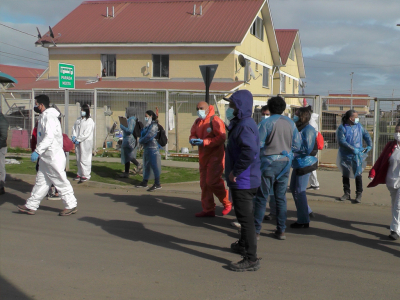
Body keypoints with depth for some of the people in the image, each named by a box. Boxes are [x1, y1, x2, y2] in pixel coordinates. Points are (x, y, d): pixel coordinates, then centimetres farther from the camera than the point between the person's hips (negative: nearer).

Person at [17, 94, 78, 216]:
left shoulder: (48, 116, -16)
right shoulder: (45, 116, 16)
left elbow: (49, 137, -26)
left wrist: (37, 151, -27)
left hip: (53, 157, -10)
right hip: (46, 157, 10)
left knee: (60, 182, -2)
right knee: (41, 181, 12)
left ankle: (71, 205, 8)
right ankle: (31, 206, 17)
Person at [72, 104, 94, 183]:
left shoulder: (90, 121, -8)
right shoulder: (78, 120, 15)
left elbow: (86, 133, -13)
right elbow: (74, 128, 16)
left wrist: (78, 139, -14)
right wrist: (74, 136, -2)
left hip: (86, 143, -7)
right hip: (78, 142, 7)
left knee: (84, 159, -8)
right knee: (78, 159, 12)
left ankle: (86, 175, -2)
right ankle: (80, 174, 24)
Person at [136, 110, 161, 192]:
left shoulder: (154, 125, -13)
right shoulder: (147, 125, 17)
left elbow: (148, 136, -20)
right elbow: (142, 134, 19)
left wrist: (141, 141, -7)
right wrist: (141, 139, -1)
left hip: (152, 148, -10)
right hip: (147, 148, 10)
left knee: (154, 165, -8)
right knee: (146, 165, 16)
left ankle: (157, 184, -6)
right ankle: (145, 182, 25)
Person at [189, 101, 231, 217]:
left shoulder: (215, 121, -13)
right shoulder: (197, 122, 12)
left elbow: (221, 138, -21)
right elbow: (193, 134, 18)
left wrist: (204, 142, -25)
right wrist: (193, 140, -8)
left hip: (215, 155, -8)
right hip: (203, 156, 8)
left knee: (212, 181, -13)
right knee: (204, 184, 10)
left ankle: (227, 203, 7)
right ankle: (208, 209, 18)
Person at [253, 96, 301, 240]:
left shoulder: (266, 123, -10)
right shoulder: (291, 123, 5)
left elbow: (258, 144, -11)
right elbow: (297, 146, 6)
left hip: (270, 162, -5)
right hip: (285, 163, 5)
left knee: (261, 197, 1)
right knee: (281, 197, 11)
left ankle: (256, 230, 3)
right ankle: (281, 231, 14)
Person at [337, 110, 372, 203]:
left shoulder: (359, 126, 7)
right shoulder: (342, 128, -7)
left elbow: (366, 135, 20)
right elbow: (341, 141, -17)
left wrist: (369, 146, 6)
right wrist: (353, 149, -20)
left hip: (357, 155, 2)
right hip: (345, 156, -1)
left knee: (358, 174, -2)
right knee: (345, 175, 7)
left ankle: (359, 194, 6)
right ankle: (346, 193, 20)